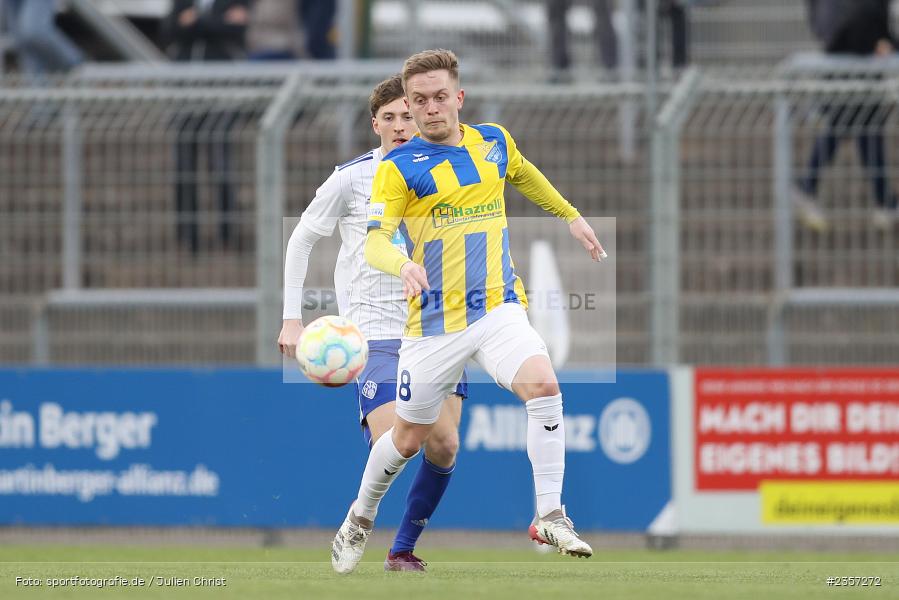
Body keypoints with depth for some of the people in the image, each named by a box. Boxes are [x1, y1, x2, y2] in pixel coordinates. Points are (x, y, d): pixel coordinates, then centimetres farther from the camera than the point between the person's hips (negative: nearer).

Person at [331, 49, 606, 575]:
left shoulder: (494, 141, 6)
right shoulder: (399, 167, -8)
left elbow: (524, 174, 30)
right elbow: (375, 242, -17)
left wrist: (571, 216, 35)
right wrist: (403, 265, -38)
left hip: (500, 308, 2)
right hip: (435, 323, -2)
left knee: (542, 383, -26)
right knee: (409, 437, 9)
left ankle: (550, 515, -19)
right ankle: (362, 517, 37)